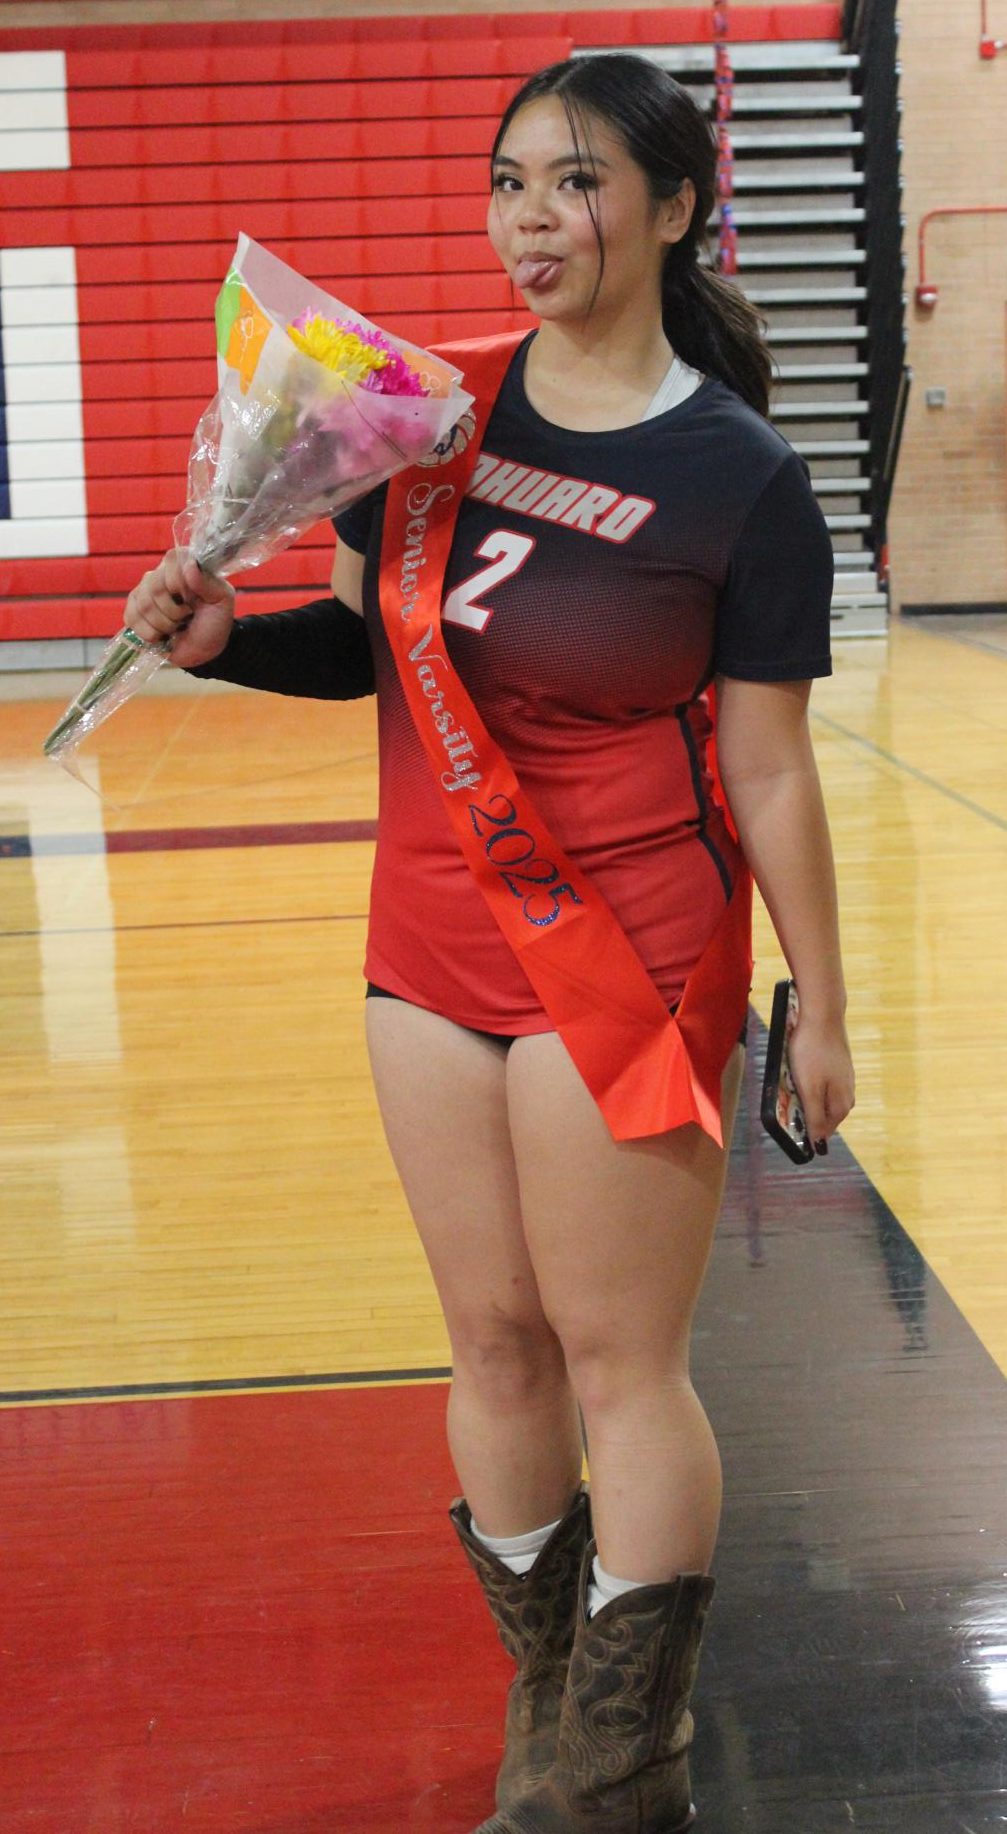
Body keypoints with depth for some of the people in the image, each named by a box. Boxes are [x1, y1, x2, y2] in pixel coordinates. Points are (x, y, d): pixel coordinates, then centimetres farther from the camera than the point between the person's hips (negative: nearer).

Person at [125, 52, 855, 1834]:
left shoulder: (741, 476, -10)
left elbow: (771, 772, -8)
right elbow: (373, 641, 14)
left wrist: (818, 1008, -6)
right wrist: (225, 637, -4)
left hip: (629, 952, -5)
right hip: (431, 938, 6)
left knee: (617, 1359, 3)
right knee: (493, 1340, 14)